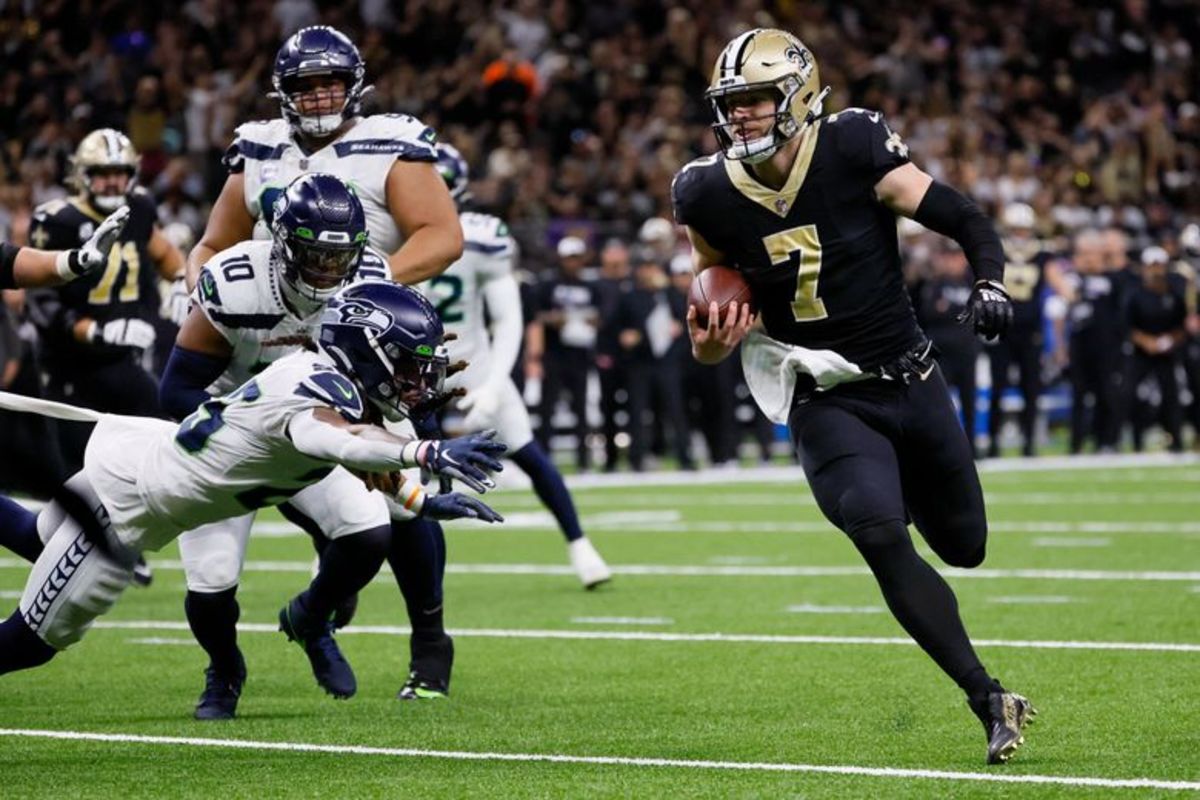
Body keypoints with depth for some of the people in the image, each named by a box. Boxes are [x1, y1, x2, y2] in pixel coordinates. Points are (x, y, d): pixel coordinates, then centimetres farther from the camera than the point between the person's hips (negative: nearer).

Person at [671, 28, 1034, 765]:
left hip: (911, 383, 1)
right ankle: (991, 702, -19)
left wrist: (991, 281, -29)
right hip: (828, 406, -1)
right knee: (882, 540, -24)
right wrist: (711, 342, -12)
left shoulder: (854, 152, -14)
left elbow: (960, 217, -10)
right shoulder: (712, 198, -7)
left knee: (964, 546, 13)